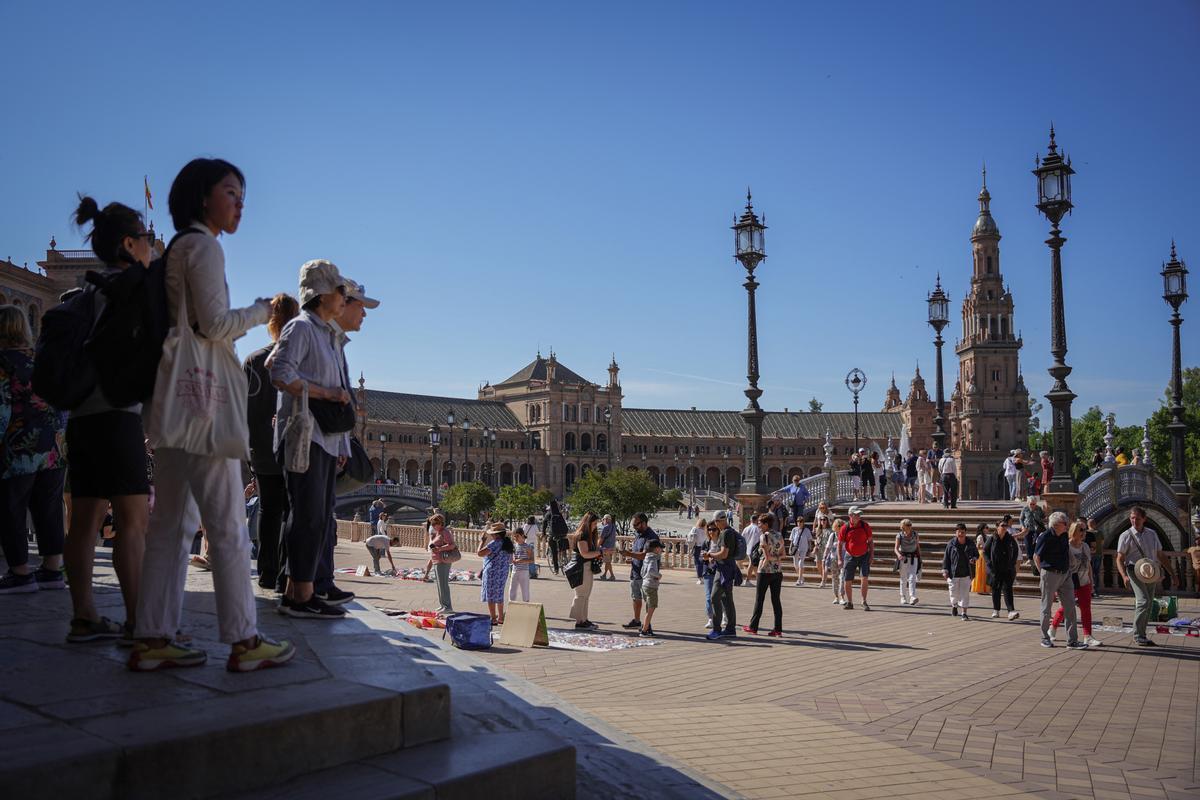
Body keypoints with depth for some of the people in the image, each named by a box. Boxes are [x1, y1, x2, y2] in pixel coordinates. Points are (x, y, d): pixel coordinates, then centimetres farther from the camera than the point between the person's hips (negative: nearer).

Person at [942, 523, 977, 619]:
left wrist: (974, 559, -6)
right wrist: (945, 570, -5)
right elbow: (946, 558, 0)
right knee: (954, 592, 8)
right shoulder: (951, 544, -3)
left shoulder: (970, 544, 2)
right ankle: (954, 605, 39)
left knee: (965, 593, -2)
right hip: (953, 573, -1)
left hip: (966, 573, 1)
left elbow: (976, 554, 17)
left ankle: (964, 612, 2)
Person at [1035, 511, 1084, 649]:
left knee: (1070, 607, 2)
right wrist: (1042, 572, -3)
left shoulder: (1064, 536, 8)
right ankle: (1045, 638, 17)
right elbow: (1036, 557, -7)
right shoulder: (1045, 537, -13)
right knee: (1047, 607, 5)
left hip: (1065, 574, 7)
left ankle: (1072, 640, 5)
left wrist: (1069, 569, 16)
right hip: (1050, 575, -7)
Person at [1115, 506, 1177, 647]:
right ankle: (1138, 636, -13)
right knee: (1143, 601, -18)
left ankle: (1142, 635, 16)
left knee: (1149, 604, 7)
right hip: (1135, 571, -6)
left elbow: (1161, 555, 19)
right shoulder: (1126, 536, -3)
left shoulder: (1152, 534, 12)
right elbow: (1120, 559, -6)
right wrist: (1124, 576, -21)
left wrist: (1172, 573, 15)